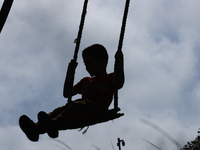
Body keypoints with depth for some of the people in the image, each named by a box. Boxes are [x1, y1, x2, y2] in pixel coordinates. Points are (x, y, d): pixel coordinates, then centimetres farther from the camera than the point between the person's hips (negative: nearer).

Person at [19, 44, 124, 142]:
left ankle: (54, 125, -66)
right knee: (60, 110, -23)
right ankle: (36, 128, -49)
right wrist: (69, 72, 34)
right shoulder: (86, 81, 41)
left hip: (97, 106, -6)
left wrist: (119, 63, -5)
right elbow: (66, 94, 38)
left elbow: (119, 84, -4)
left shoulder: (109, 78, 22)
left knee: (75, 107, -38)